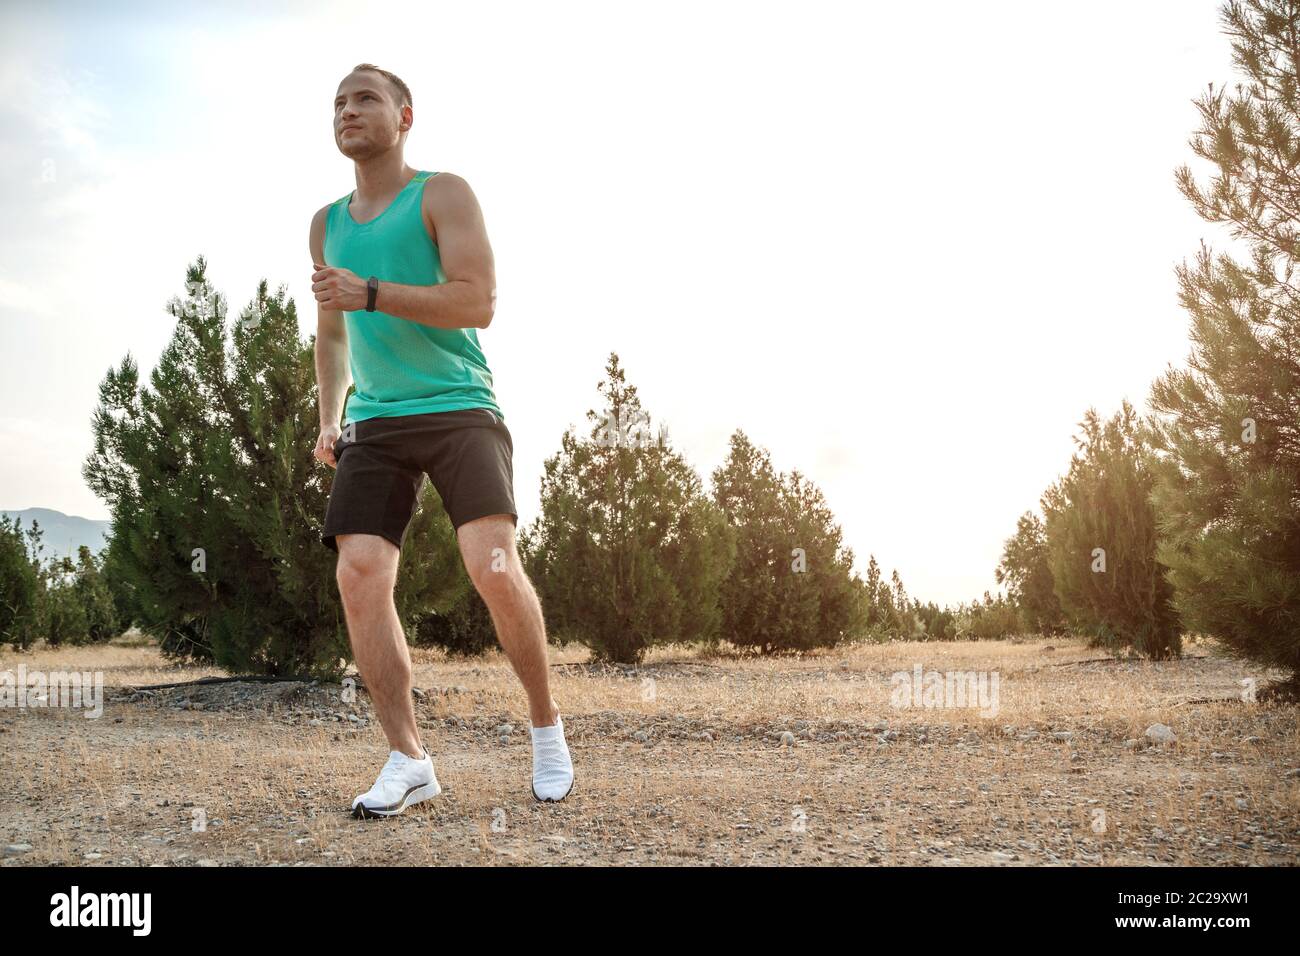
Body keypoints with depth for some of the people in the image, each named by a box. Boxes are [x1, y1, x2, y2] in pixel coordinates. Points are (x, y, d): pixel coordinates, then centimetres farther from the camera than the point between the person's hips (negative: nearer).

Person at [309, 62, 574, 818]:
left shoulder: (443, 194, 0)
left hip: (459, 409, -5)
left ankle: (548, 728, 1)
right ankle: (409, 762, -3)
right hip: (375, 425, 5)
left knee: (493, 565, -21)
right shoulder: (327, 224, 18)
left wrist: (369, 292, -20)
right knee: (359, 575, -12)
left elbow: (479, 303, -14)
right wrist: (330, 417, 16)